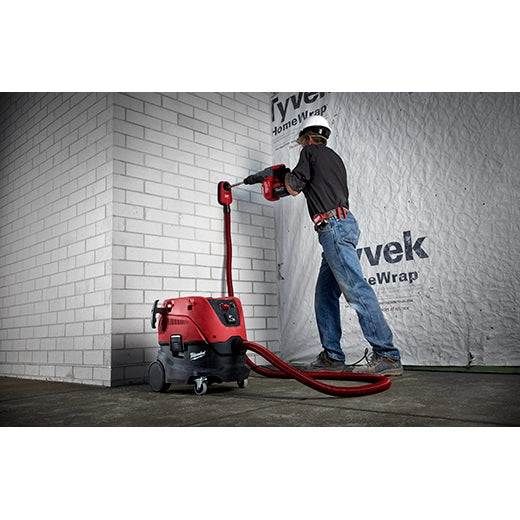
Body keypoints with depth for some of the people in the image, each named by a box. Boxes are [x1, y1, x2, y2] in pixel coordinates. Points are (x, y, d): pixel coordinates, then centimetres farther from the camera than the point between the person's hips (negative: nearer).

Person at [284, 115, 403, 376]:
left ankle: (388, 356, -18)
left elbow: (294, 187, 1)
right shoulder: (334, 158, 29)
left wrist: (286, 176, 22)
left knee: (356, 289, -16)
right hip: (341, 225, 10)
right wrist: (300, 183, 34)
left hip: (333, 225, -10)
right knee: (325, 294, 10)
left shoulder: (310, 152, 4)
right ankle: (332, 357, 11)